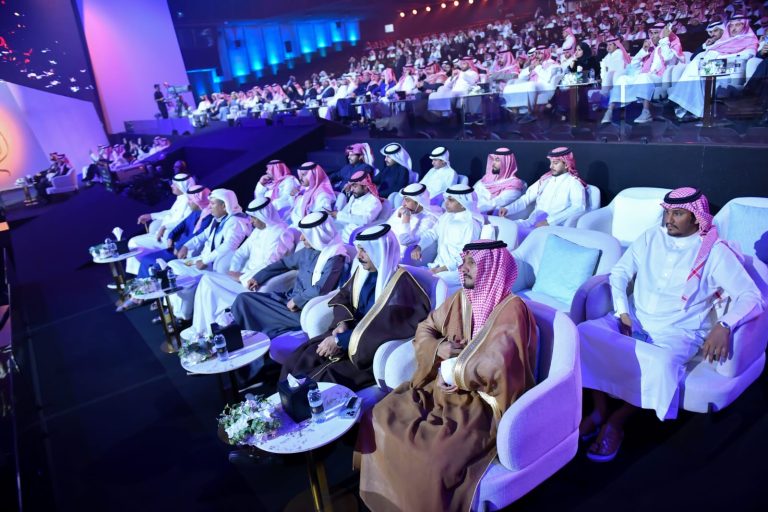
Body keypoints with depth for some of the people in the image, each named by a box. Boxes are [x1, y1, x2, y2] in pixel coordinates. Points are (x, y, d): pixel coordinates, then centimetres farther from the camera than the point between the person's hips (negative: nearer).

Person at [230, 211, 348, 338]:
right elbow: (284, 263, 21)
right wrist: (258, 278, 16)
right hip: (290, 298, 8)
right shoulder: (308, 251, 8)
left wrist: (296, 301, -14)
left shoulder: (334, 259, -17)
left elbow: (319, 290, -25)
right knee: (243, 299, -3)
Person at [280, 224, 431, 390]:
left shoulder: (400, 284, -18)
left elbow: (384, 327, -24)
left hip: (374, 348, -7)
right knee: (299, 359, -8)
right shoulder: (363, 271, 5)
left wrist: (340, 340, -23)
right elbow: (342, 297, 11)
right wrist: (343, 323, -11)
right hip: (351, 332, 7)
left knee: (325, 378, -23)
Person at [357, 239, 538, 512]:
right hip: (441, 387, 7)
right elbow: (423, 331, 13)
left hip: (481, 403, -7)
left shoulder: (511, 311, -17)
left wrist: (453, 369, -14)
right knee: (379, 420, -7)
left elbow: (495, 371, -28)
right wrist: (438, 349, -9)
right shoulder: (461, 299, 5)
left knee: (432, 456, -28)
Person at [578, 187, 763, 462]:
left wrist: (724, 326, -28)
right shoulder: (651, 238, 9)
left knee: (661, 363, -37)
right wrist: (622, 311, -8)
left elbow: (751, 296, -8)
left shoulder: (715, 252, -2)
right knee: (585, 332, -24)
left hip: (676, 332, -3)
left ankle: (617, 420, -14)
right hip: (633, 321, 4)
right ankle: (600, 410, -11)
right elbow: (619, 273, 9)